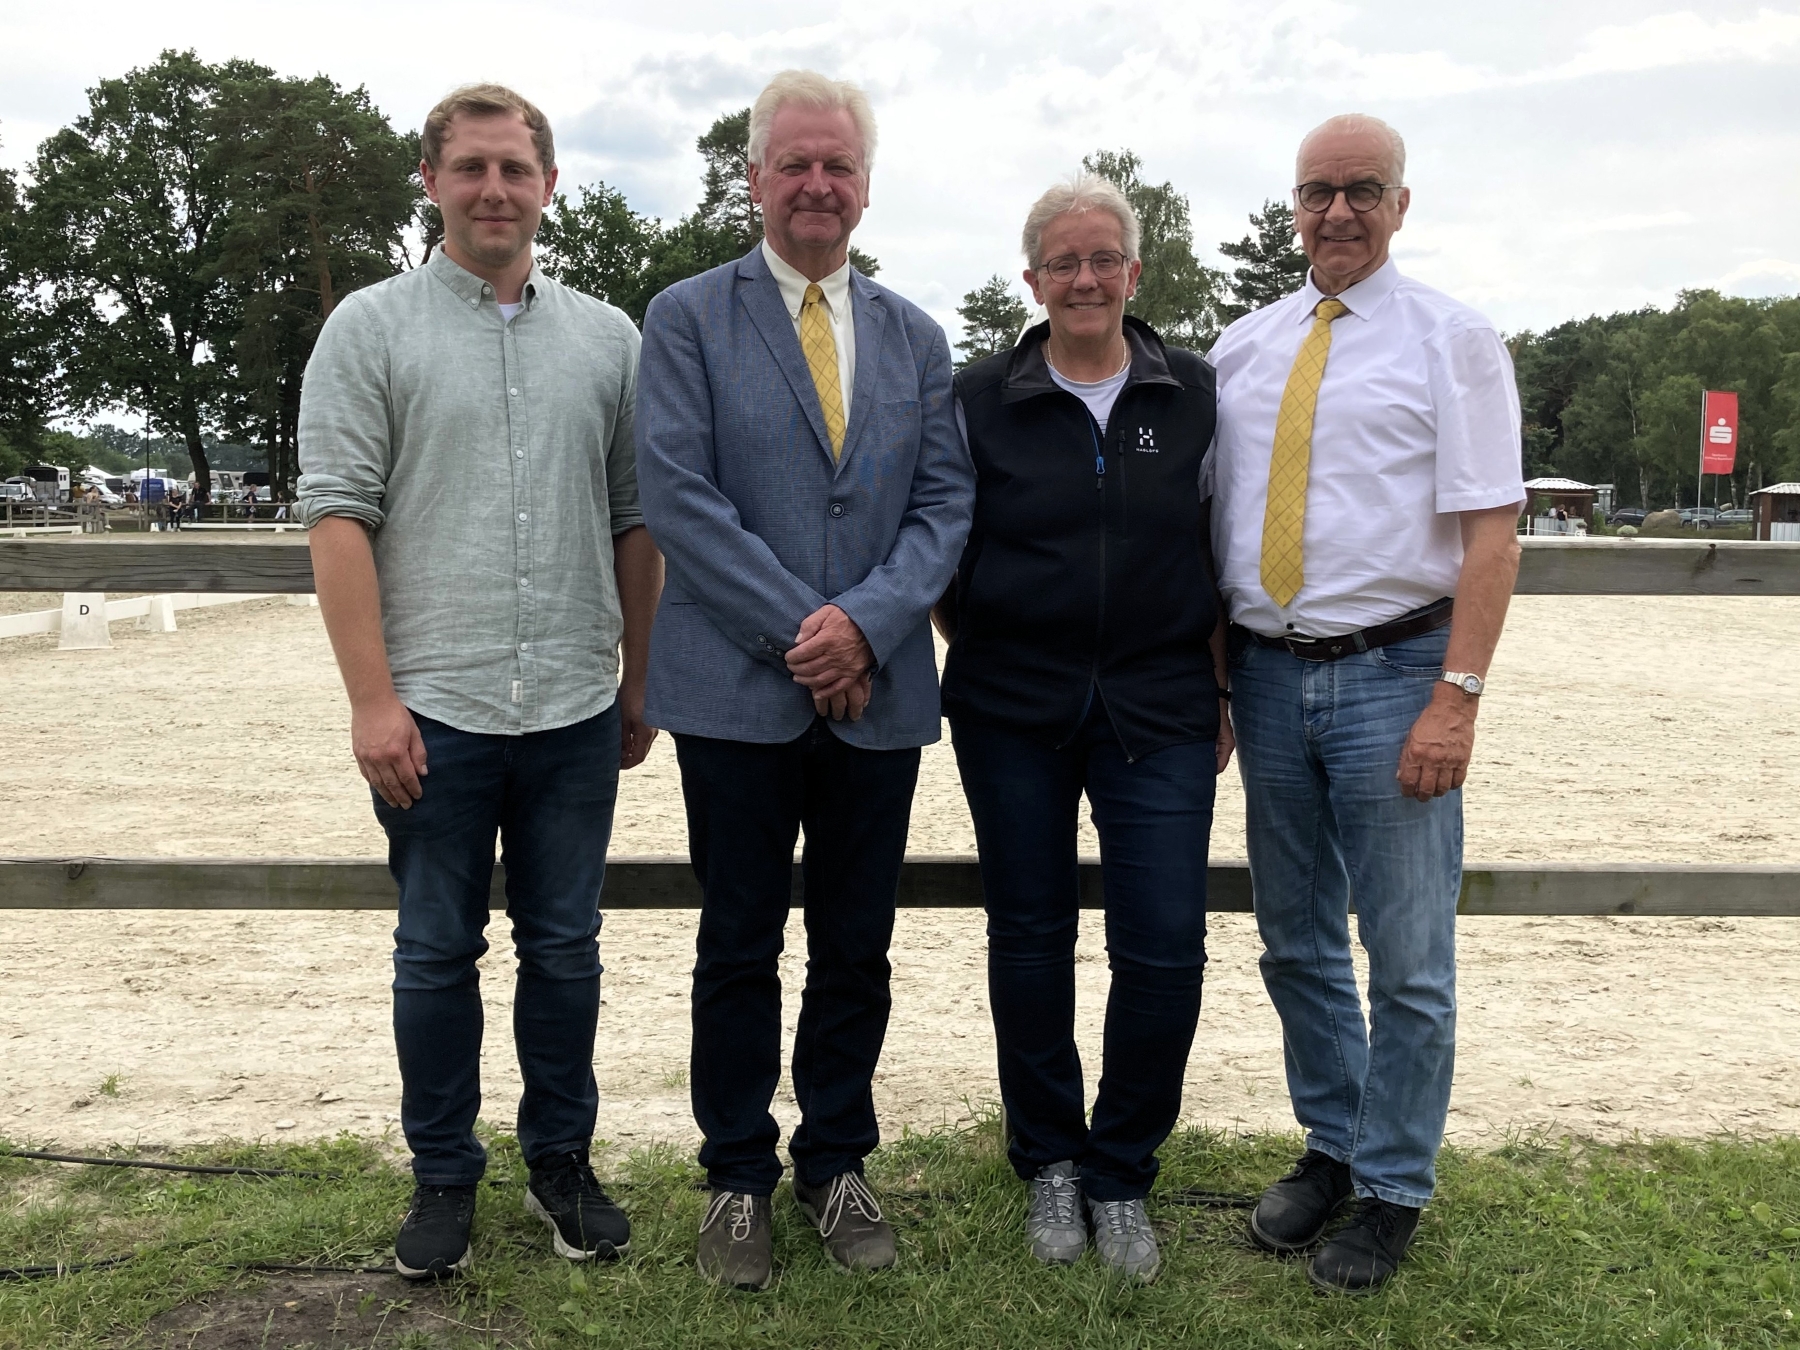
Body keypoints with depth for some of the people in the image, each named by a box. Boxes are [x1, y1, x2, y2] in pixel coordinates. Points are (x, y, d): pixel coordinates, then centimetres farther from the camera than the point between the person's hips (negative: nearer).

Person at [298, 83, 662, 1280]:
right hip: (433, 709, -2)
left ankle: (562, 1160, 28)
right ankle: (444, 1177, 26)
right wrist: (373, 698, -12)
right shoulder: (372, 329, 1)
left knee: (565, 949, 11)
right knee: (436, 954, 9)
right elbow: (339, 516, -5)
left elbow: (636, 521, 11)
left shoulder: (607, 338, 9)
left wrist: (641, 682, 9)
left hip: (576, 709, 2)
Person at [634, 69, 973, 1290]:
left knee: (857, 950, 11)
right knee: (740, 948, 8)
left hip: (878, 690, 3)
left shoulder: (915, 337, 12)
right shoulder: (688, 317, 1)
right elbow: (679, 494, -9)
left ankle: (837, 1164, 29)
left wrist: (868, 622, -11)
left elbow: (946, 500, 5)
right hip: (738, 690, -3)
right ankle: (740, 1178, 24)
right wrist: (798, 629, -14)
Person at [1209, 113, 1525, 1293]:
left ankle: (1394, 1192, 22)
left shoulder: (1452, 341, -2)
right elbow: (1210, 520, 11)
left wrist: (1456, 698, -17)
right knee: (1296, 942, 15)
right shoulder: (1242, 348, 11)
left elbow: (1490, 530, -9)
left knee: (1407, 961, 4)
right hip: (1268, 675, 5)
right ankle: (1331, 1150, 33)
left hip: (1392, 675, -4)